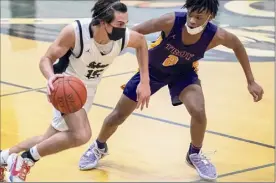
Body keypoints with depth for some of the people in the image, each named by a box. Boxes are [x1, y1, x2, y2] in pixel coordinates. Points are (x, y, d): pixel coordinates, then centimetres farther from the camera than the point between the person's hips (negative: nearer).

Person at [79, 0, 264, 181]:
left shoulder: (215, 36, -30)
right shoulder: (171, 21, -37)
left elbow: (237, 45, -8)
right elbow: (134, 33, -28)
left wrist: (251, 81, -3)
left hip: (184, 72, 0)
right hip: (153, 68, 0)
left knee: (199, 112, -25)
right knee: (119, 115, 7)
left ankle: (195, 154, 6)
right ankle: (99, 147, 38)